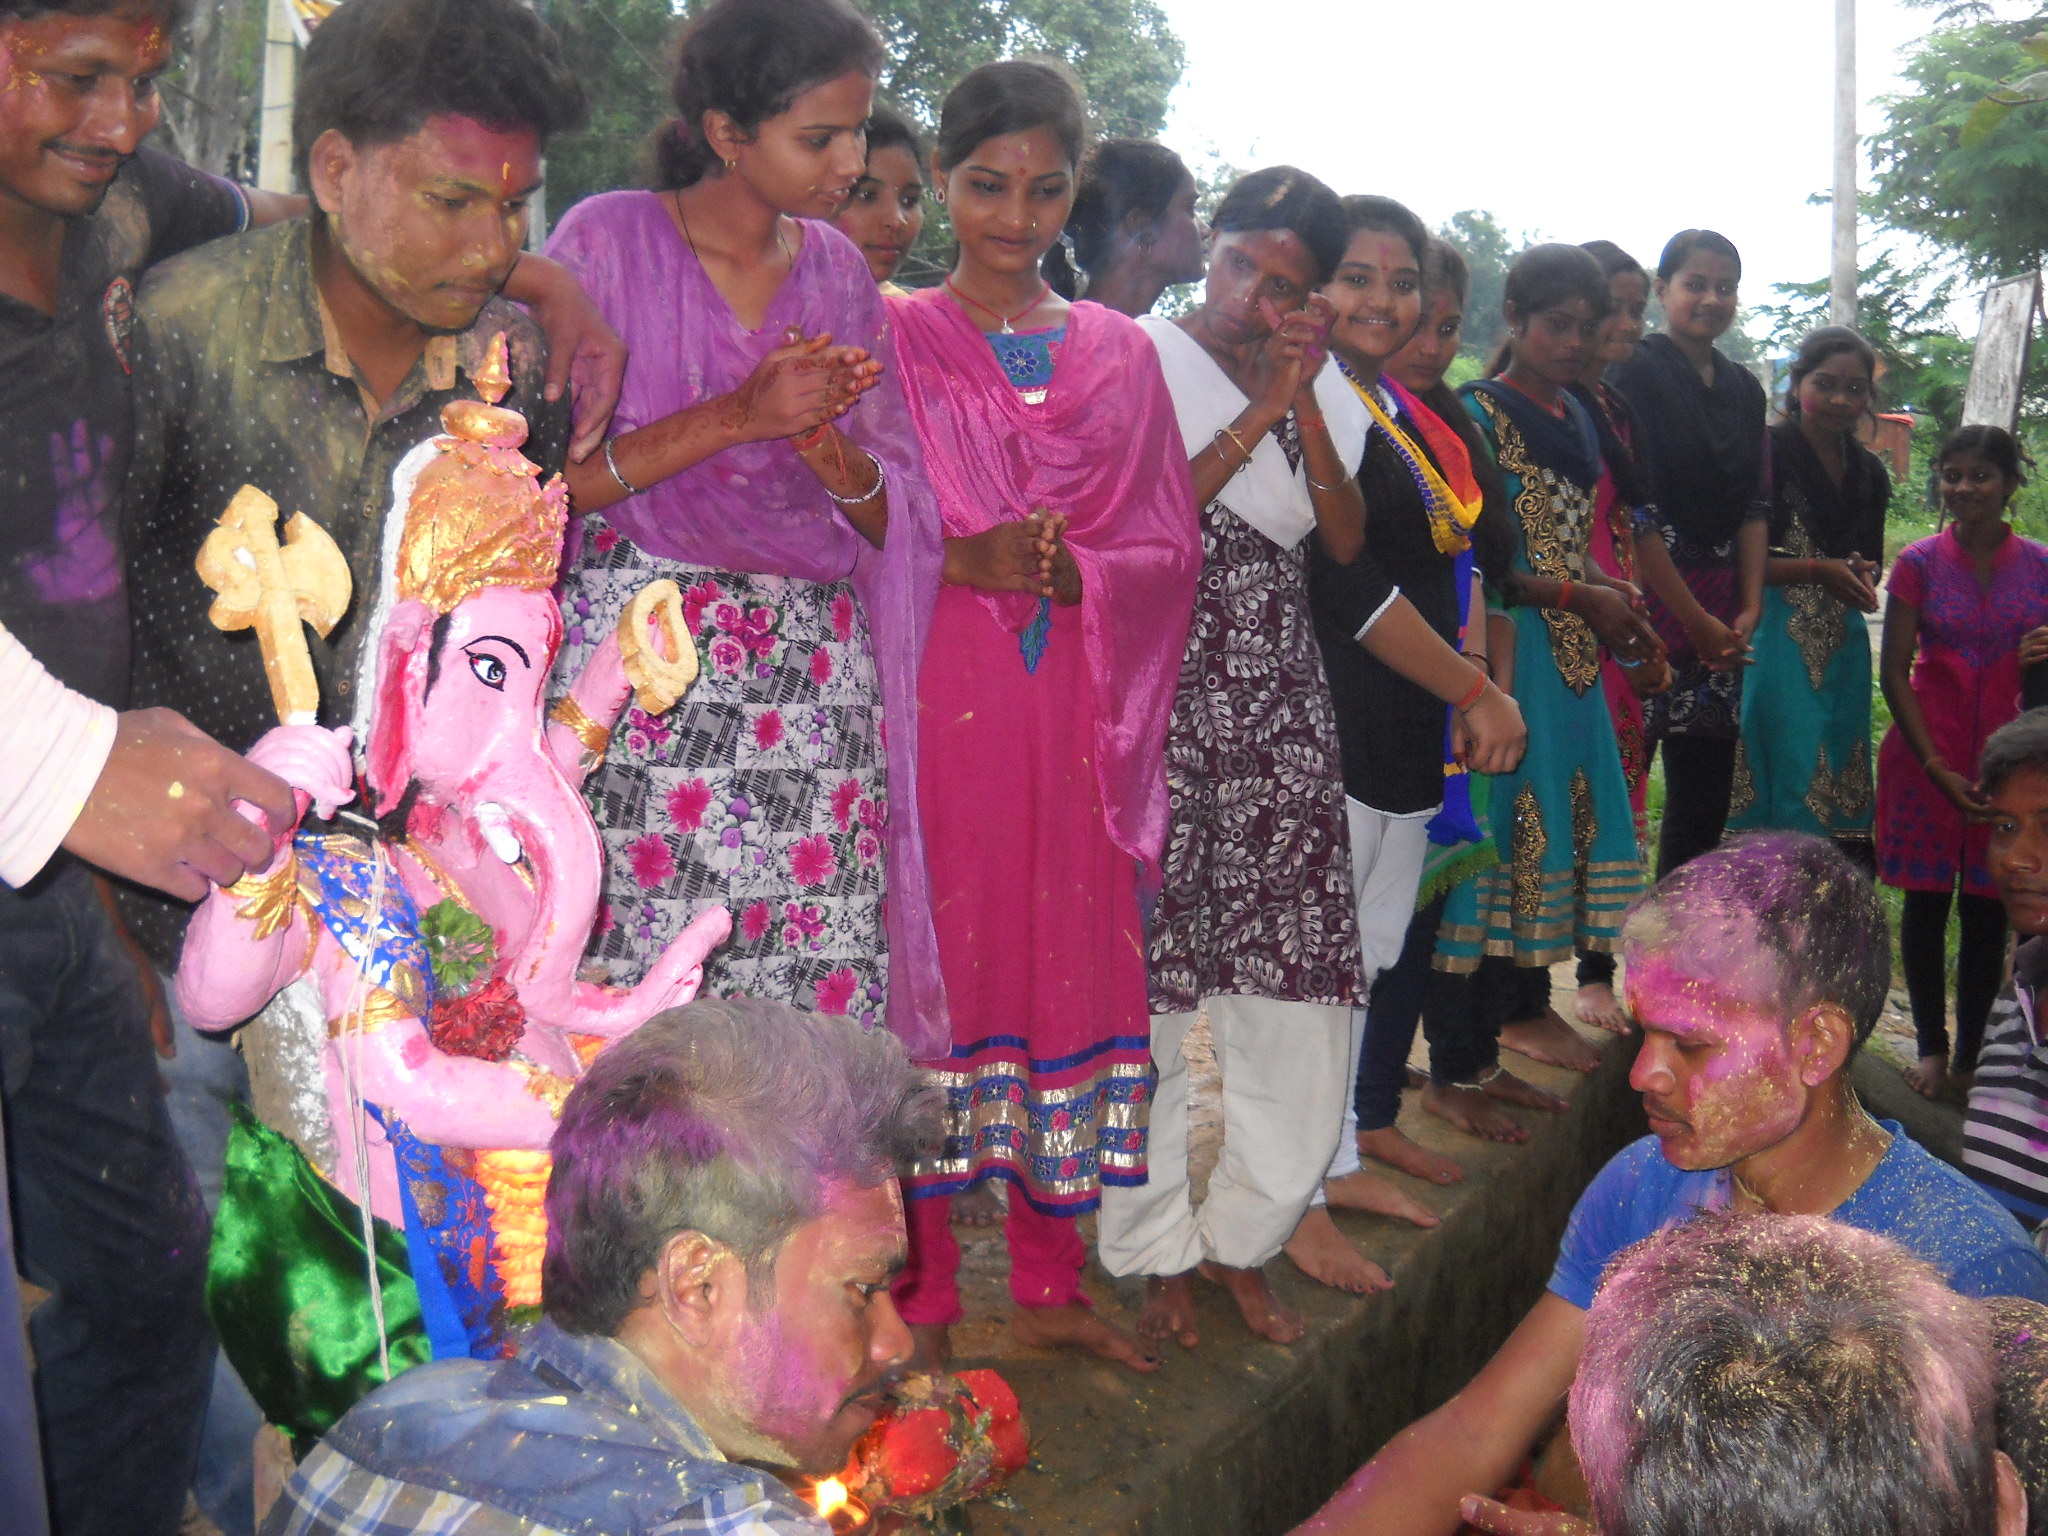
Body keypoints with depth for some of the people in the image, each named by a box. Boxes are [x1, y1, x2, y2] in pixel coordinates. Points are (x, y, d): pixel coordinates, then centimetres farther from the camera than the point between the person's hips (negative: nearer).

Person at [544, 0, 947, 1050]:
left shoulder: (837, 270, 14)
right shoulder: (606, 242, 1)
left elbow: (897, 518, 12)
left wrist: (820, 440, -9)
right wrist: (737, 417, -14)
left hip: (817, 699, 4)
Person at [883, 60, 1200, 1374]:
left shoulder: (1121, 353, 13)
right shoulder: (889, 336, 5)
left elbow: (1172, 543, 9)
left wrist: (1074, 572, -10)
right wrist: (965, 562, -18)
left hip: (1076, 719, 3)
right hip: (935, 707, -3)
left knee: (1072, 966, 7)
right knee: (931, 970, 0)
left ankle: (1050, 1282, 22)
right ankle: (923, 1296, 14)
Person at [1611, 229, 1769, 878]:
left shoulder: (1743, 389, 17)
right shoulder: (1637, 373, -4)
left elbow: (1755, 506, 13)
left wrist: (1749, 610, -2)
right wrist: (1696, 620, -12)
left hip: (1720, 614, 7)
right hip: (1650, 597, -7)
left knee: (1706, 795, 9)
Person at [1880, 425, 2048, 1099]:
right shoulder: (1919, 563, -2)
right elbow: (1894, 672, -4)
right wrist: (1936, 765, -11)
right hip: (1928, 753, -1)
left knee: (1988, 909, 6)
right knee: (1928, 900, 5)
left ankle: (1971, 1053, 16)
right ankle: (1932, 1047, 17)